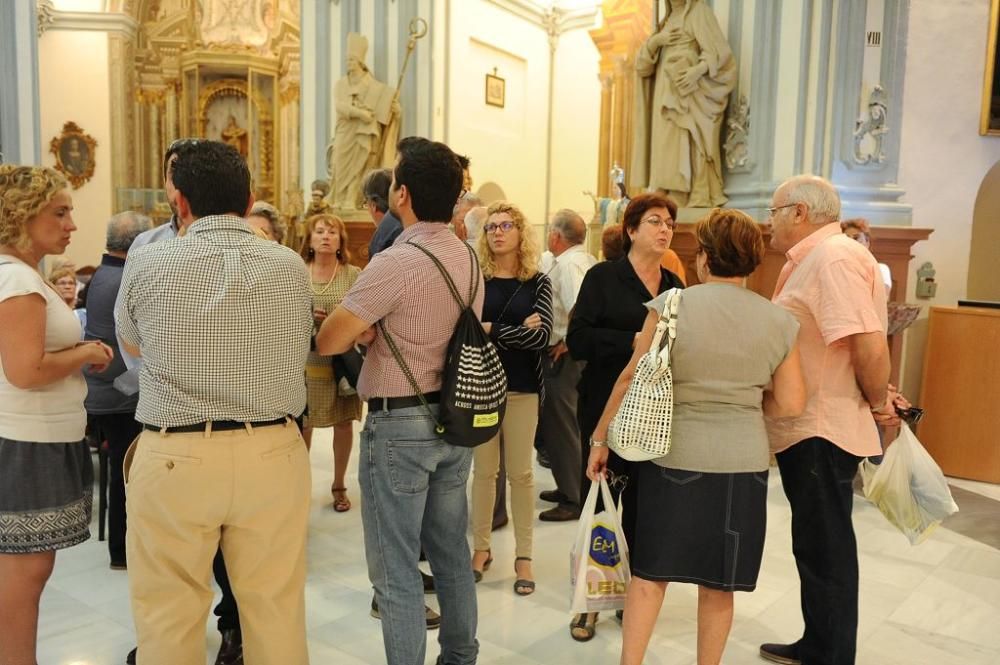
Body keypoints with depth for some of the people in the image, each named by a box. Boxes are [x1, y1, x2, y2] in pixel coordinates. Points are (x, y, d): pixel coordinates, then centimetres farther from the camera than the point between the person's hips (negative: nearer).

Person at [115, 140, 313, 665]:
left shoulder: (147, 262, -5)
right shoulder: (291, 266, 0)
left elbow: (131, 344, 13)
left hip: (175, 457, -2)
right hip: (274, 453, 2)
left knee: (169, 617, 13)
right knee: (276, 608, 14)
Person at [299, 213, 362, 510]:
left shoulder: (353, 274, -3)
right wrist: (308, 317, -15)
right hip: (307, 359, 0)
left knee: (344, 422, 9)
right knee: (302, 424, 7)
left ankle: (338, 485, 26)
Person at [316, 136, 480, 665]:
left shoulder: (395, 262, -20)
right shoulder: (469, 258, 6)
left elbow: (327, 342, -16)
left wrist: (358, 331, 3)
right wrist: (375, 329, -4)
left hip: (399, 426, -8)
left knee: (396, 571, 3)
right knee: (452, 554, 19)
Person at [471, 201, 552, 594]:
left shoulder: (538, 283, 1)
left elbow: (542, 337, -11)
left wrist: (491, 330, -15)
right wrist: (518, 331, -16)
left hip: (522, 389, 0)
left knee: (520, 472, 6)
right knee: (483, 470, 9)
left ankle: (523, 556, 17)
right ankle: (481, 548, 24)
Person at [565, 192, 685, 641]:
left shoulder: (675, 286, 11)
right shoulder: (603, 277, -4)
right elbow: (578, 340, -12)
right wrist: (632, 341, -22)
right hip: (607, 410, -4)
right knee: (598, 504, 4)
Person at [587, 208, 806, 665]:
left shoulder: (672, 305, -7)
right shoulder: (779, 321, 1)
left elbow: (632, 379, -7)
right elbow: (791, 404, -1)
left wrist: (600, 439, 2)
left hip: (674, 455, -2)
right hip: (744, 462, 2)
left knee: (650, 571, 12)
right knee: (718, 584, 16)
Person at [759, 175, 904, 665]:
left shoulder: (833, 256, -17)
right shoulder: (813, 260, 16)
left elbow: (870, 344, -25)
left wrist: (877, 403, -11)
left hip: (822, 431, -10)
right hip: (806, 428, 10)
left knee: (825, 550, 1)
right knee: (816, 545, 19)